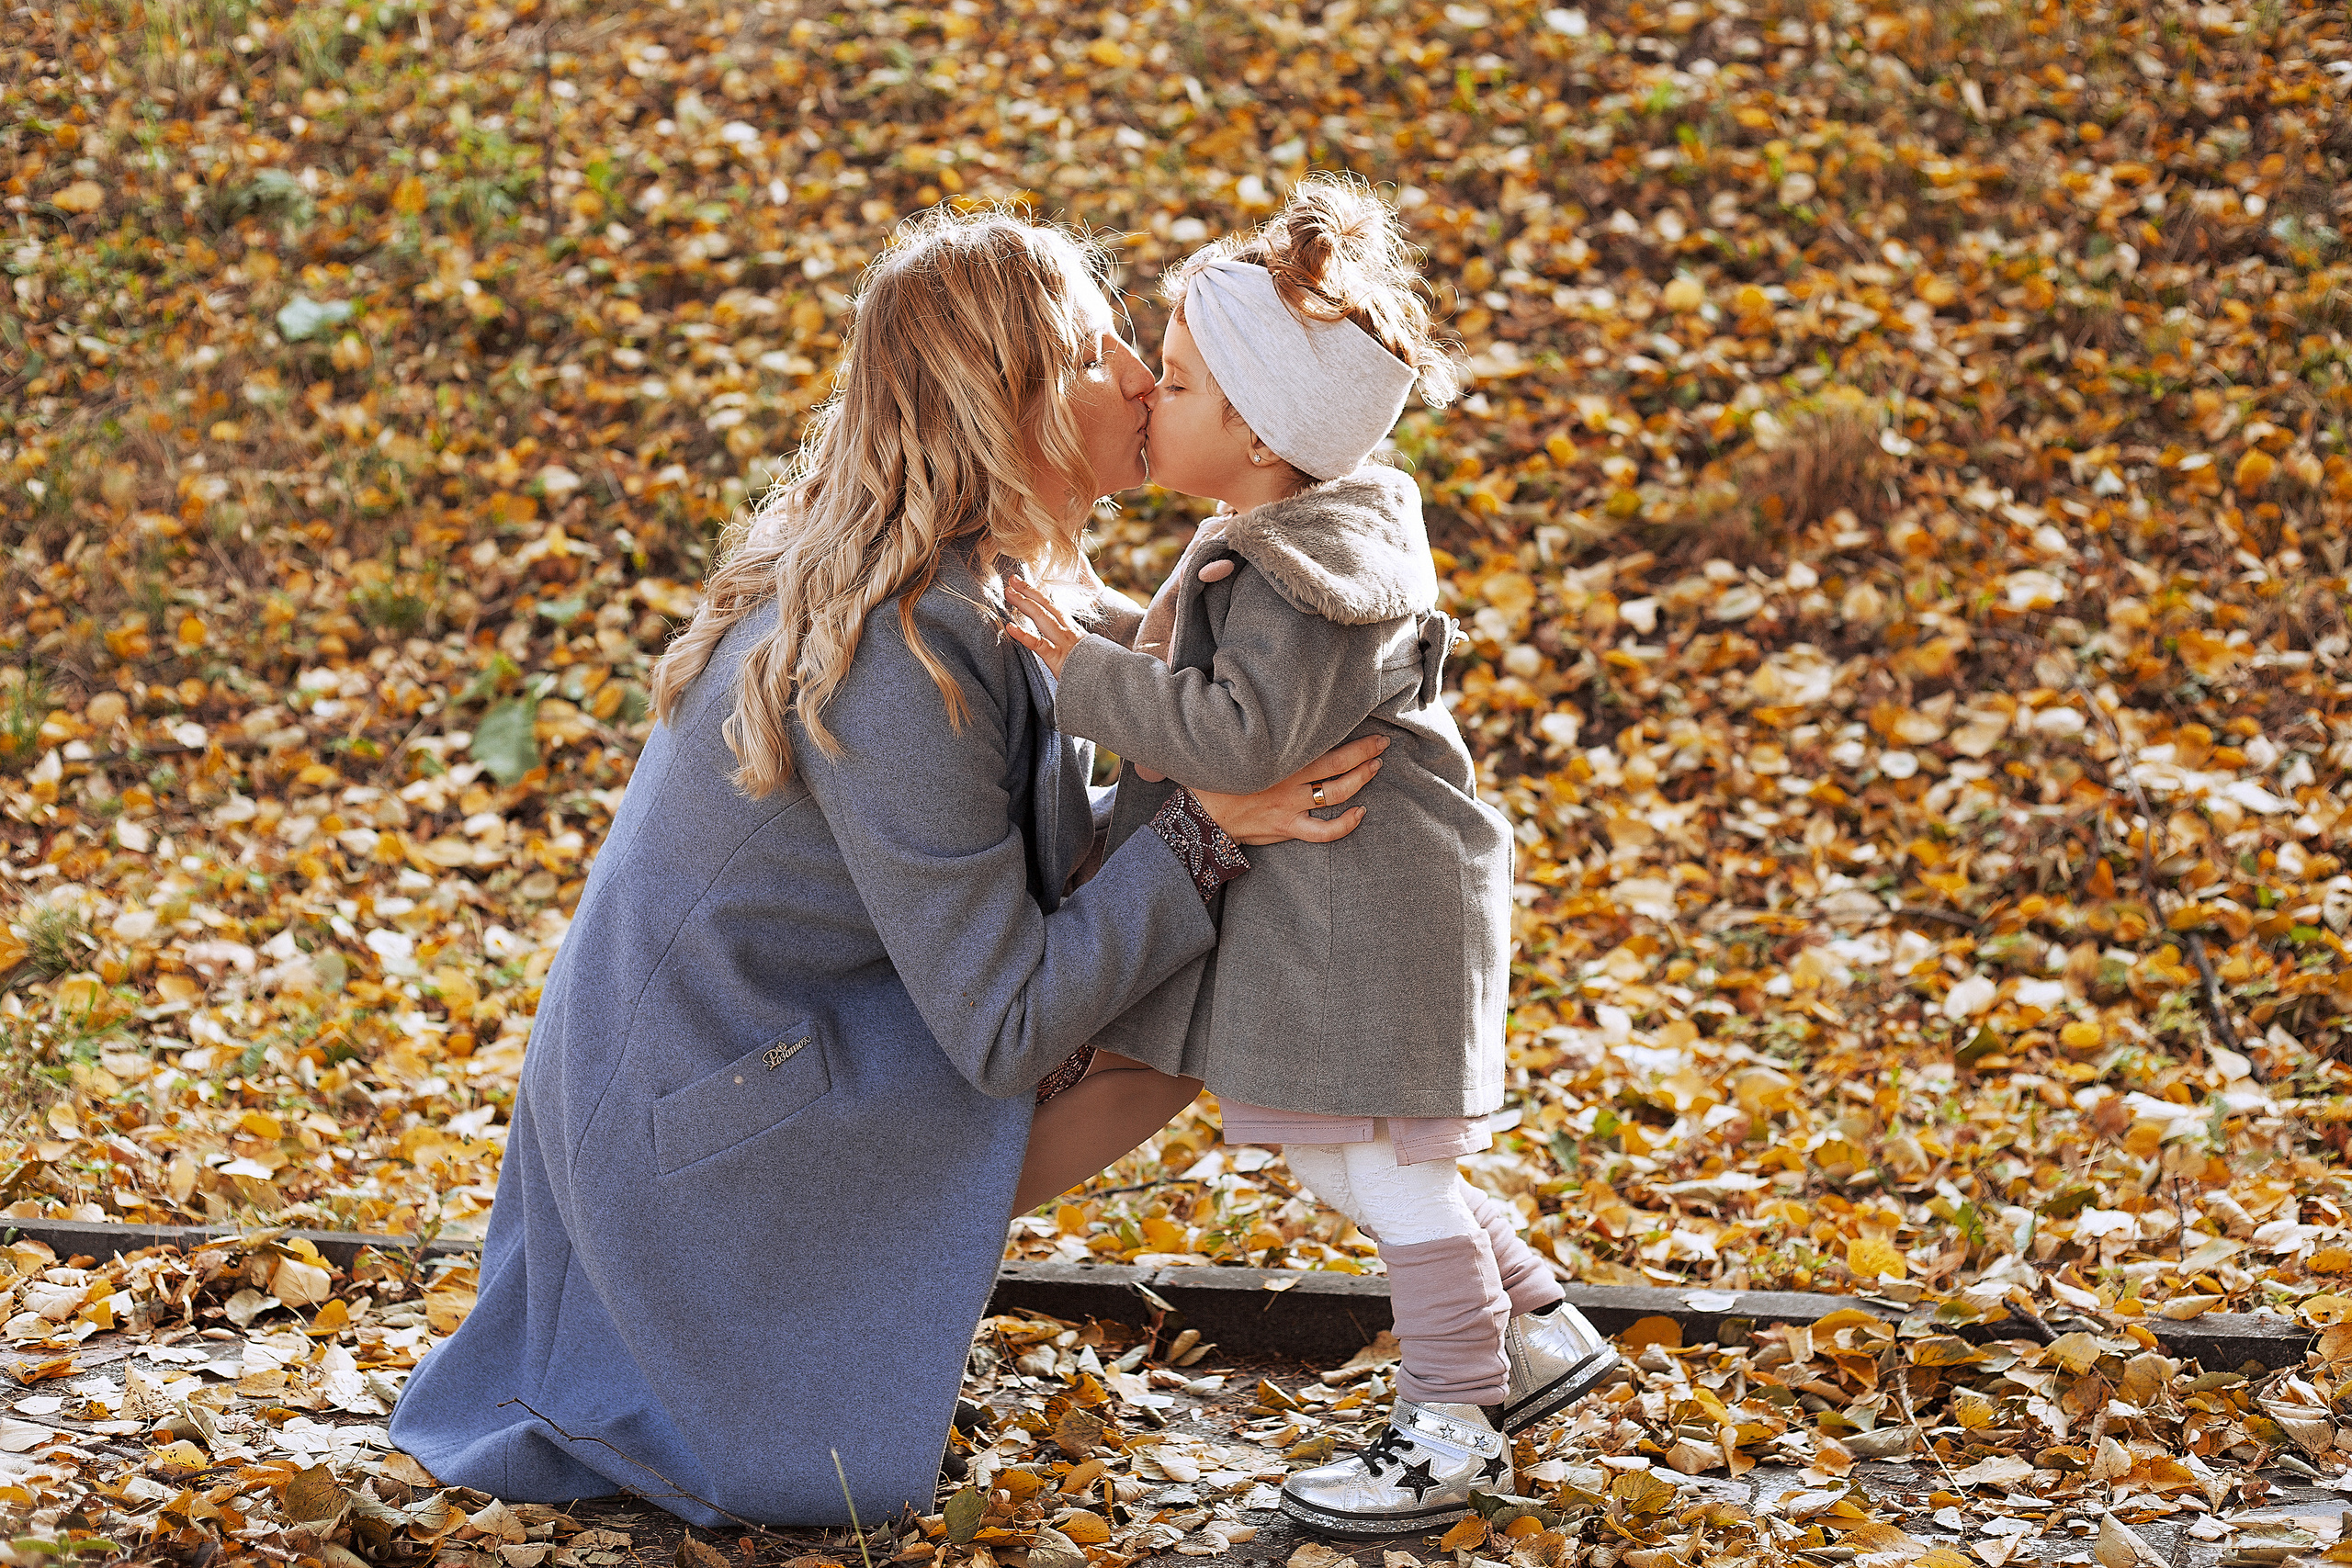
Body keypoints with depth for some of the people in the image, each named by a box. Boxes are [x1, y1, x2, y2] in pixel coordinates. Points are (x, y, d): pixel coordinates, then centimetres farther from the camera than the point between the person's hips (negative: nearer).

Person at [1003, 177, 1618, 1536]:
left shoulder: (1312, 574, -23)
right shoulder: (1260, 543, 10)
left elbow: (1245, 733, -28)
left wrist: (1088, 673, -25)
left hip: (1374, 911, -10)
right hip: (1312, 911, 10)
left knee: (1382, 1165, 0)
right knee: (1342, 1163, 17)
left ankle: (1457, 1422, 12)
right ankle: (1538, 1332, 29)